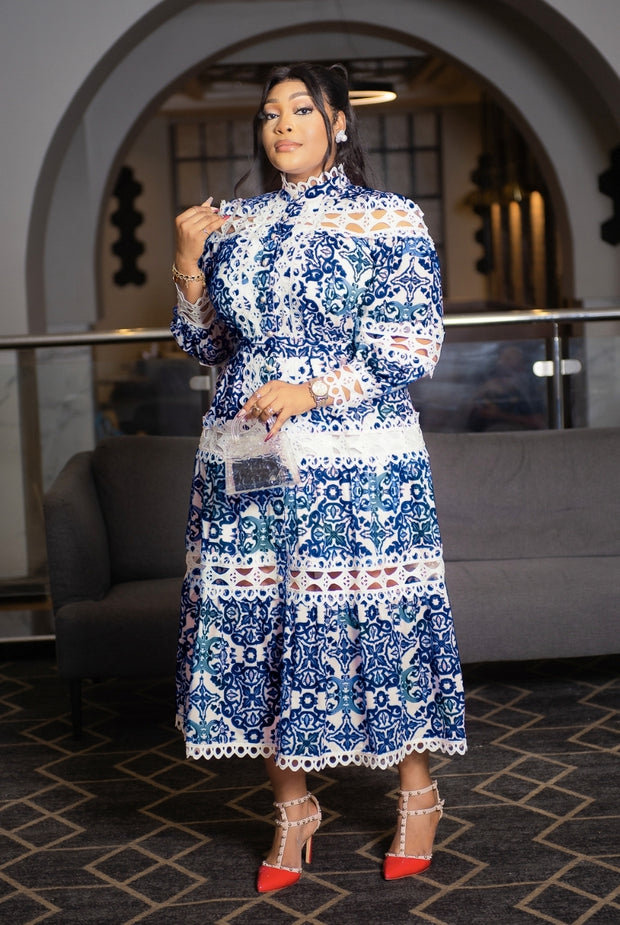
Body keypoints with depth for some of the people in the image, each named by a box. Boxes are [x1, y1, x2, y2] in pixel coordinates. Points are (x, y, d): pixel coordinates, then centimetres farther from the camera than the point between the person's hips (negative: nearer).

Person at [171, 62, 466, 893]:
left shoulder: (389, 220, 0)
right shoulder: (232, 224, 13)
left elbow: (414, 350, -6)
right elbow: (208, 347, 16)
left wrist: (314, 390, -17)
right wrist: (188, 263, 2)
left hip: (359, 465, -4)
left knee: (375, 618, 1)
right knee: (255, 620, 4)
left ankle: (418, 792, 24)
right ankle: (293, 806, 22)